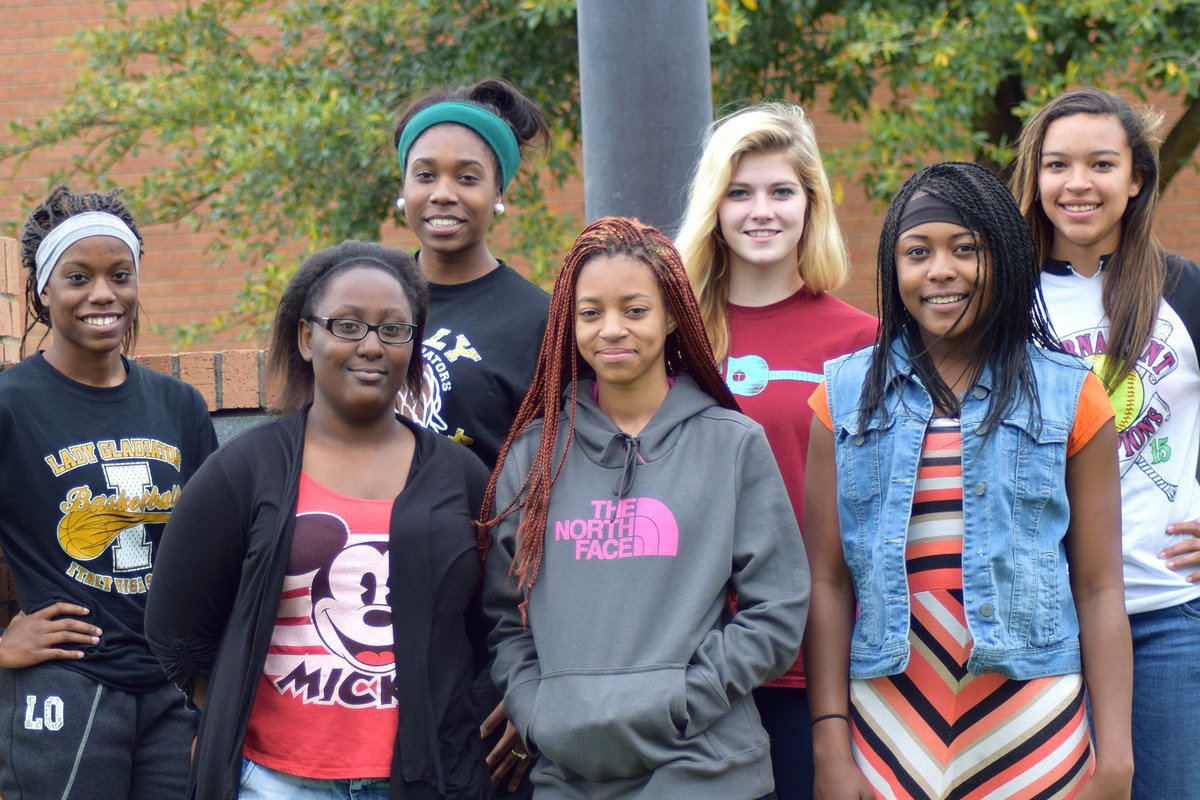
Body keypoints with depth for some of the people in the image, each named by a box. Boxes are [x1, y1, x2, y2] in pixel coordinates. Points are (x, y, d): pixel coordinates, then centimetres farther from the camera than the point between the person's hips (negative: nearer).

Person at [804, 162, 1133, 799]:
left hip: (1033, 736, 0)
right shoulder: (847, 395, 7)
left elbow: (1100, 590, 2)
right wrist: (830, 749, -5)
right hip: (889, 721, 1)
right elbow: (827, 580, 4)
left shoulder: (1069, 396, 4)